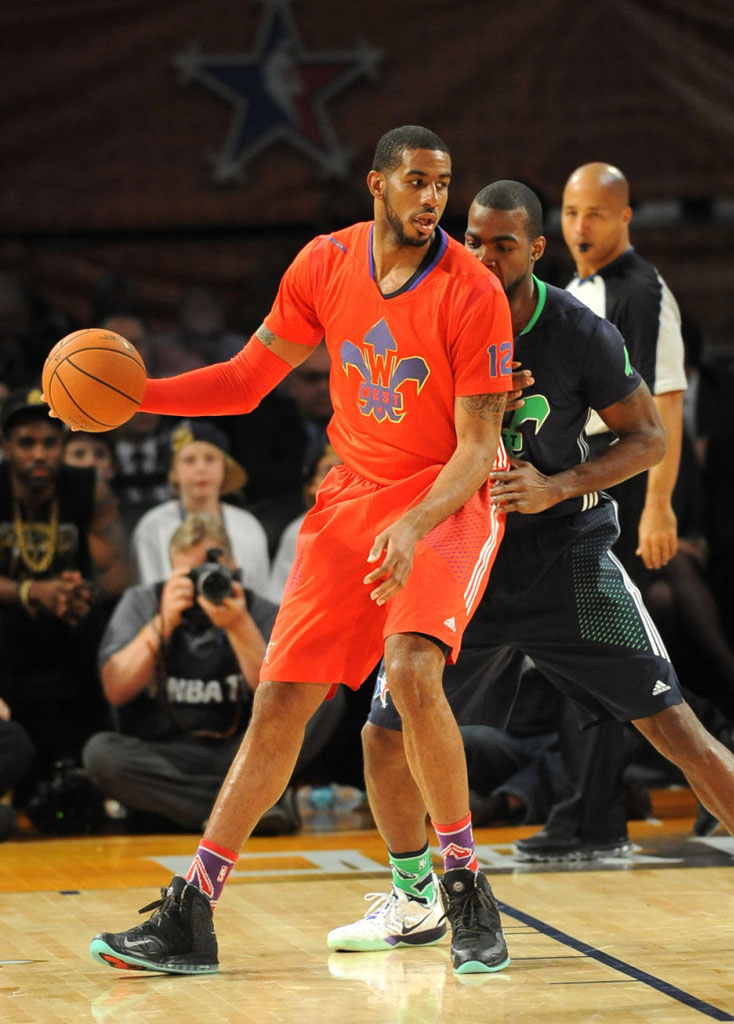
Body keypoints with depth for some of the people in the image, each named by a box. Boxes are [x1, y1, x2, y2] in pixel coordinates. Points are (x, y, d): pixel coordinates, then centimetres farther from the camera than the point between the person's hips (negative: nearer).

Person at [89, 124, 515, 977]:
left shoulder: (471, 292, -17)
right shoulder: (324, 265, -2)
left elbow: (477, 446, -17)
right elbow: (250, 376, 9)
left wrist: (414, 526, -33)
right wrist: (137, 393, -4)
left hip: (449, 499, -5)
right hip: (354, 495, 5)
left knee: (412, 670, -29)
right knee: (280, 698, 2)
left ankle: (468, 897, -13)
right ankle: (190, 916, 8)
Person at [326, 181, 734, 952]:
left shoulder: (582, 335, -12)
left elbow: (647, 438, -4)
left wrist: (559, 486, -18)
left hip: (565, 550, -3)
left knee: (670, 724, -9)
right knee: (385, 735, 1)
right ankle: (413, 901, 23)